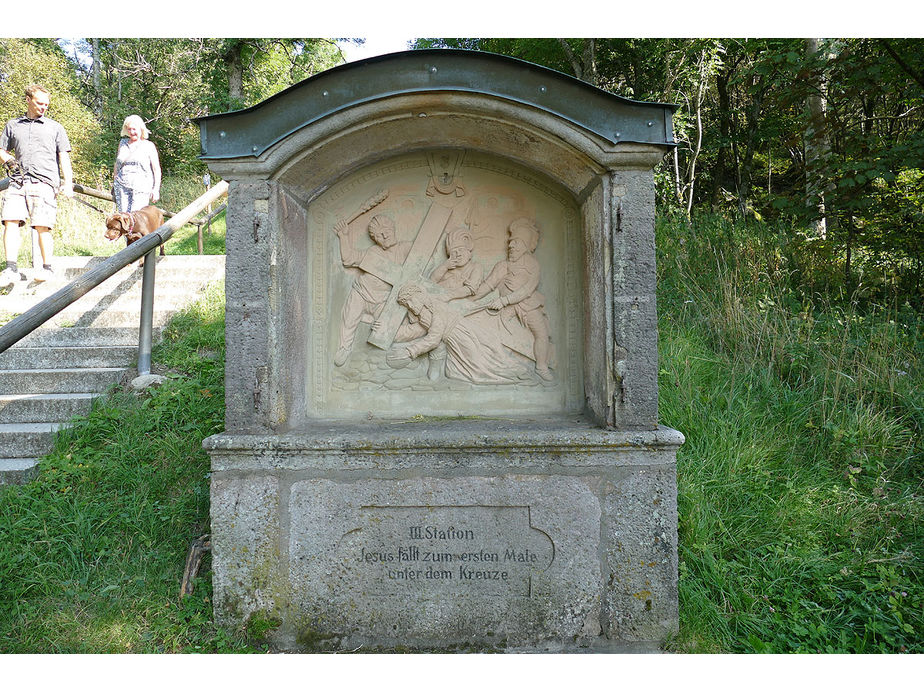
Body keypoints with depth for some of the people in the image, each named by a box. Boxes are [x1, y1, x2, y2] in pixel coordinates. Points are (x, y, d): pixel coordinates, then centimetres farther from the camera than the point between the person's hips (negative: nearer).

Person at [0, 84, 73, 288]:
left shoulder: (55, 127, 15)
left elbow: (64, 156, 9)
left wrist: (68, 183, -3)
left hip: (44, 183, -3)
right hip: (18, 182, 3)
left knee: (42, 226, -8)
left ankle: (47, 269, 0)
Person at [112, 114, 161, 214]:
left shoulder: (149, 146, 6)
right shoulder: (122, 142, 17)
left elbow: (157, 169, 3)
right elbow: (117, 164, 25)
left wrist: (156, 189, -5)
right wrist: (114, 182, 21)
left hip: (141, 187, -4)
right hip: (122, 185, 4)